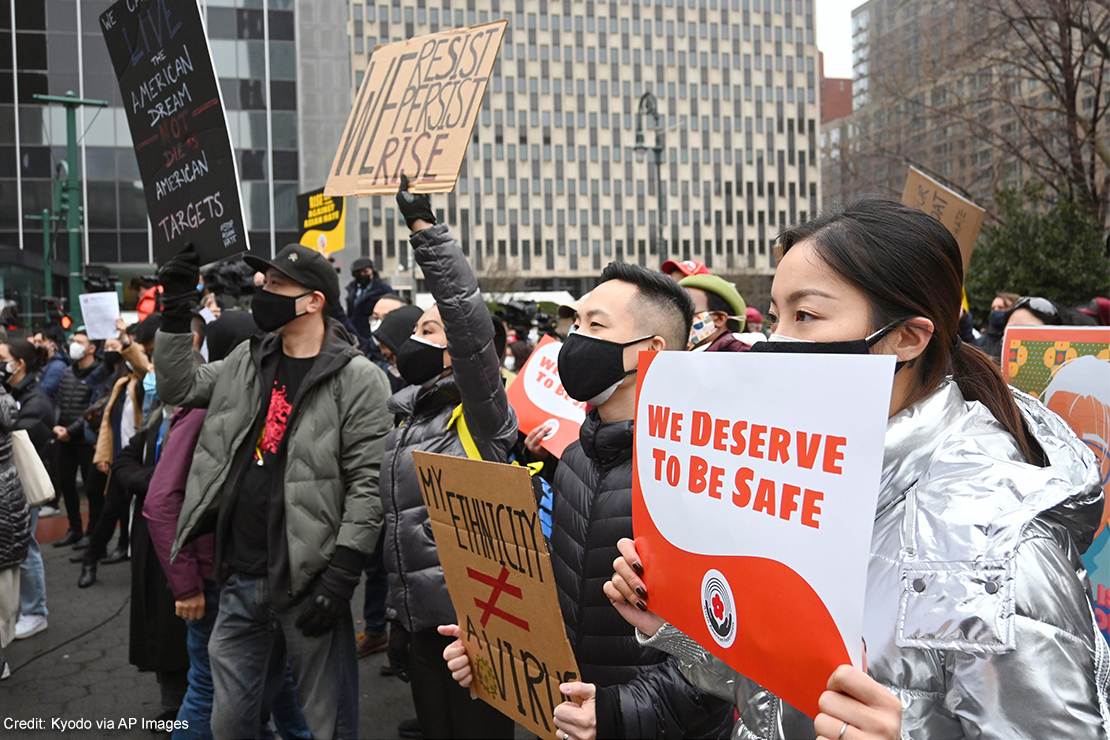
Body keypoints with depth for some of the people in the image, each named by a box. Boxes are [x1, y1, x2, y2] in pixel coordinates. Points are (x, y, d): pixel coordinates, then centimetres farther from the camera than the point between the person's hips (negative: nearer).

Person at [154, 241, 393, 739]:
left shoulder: (357, 379, -11)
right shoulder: (248, 361, 10)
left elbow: (368, 483, -14)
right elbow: (178, 388, 16)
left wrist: (340, 576, -18)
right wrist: (176, 311, 8)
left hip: (307, 582, -6)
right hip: (241, 580, 6)